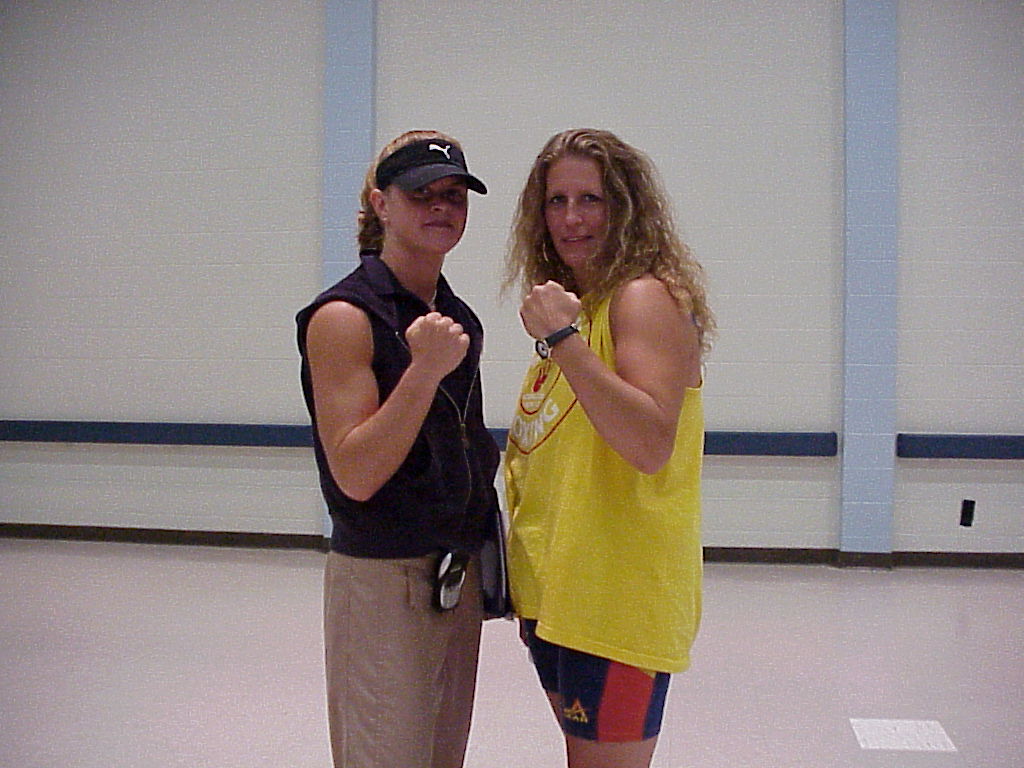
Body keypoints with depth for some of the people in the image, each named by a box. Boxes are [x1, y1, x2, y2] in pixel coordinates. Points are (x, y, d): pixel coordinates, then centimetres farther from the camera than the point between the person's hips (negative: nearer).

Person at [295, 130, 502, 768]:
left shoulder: (459, 319, 9)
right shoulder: (345, 316, -13)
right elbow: (355, 475, -20)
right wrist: (424, 370, -27)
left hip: (459, 576, 7)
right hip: (381, 578, -7)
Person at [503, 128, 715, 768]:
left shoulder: (646, 297, -14)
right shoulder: (574, 305, 13)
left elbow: (651, 446, -28)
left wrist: (562, 338, -28)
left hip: (616, 594, -9)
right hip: (554, 587, 9)